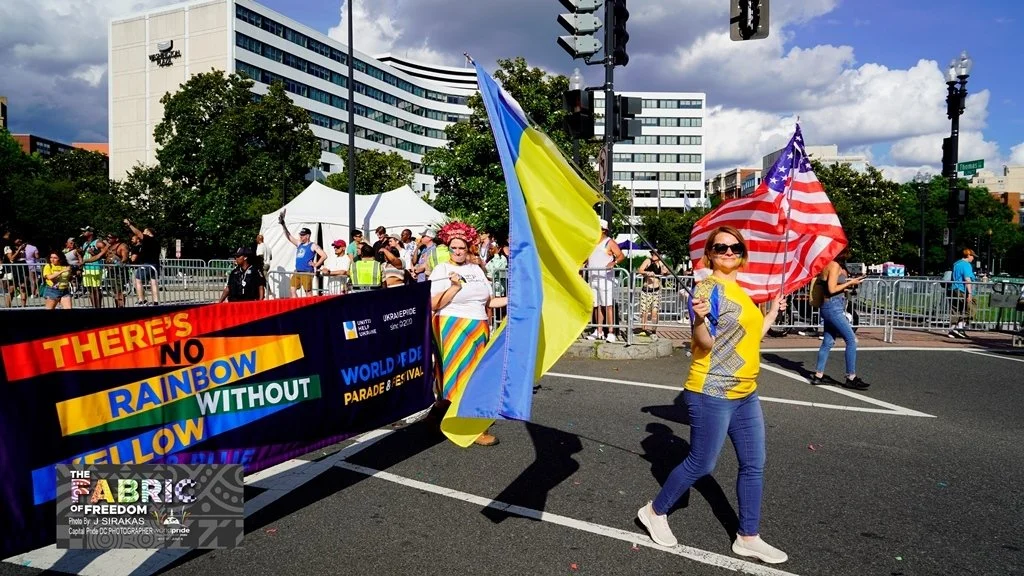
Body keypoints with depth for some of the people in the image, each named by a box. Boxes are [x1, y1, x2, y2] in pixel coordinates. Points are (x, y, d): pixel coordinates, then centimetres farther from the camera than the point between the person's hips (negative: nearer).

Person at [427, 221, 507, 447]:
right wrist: (455, 286, -21)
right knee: (462, 373, -5)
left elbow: (488, 301, 13)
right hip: (454, 328, -6)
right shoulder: (441, 269, -4)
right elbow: (434, 304, -12)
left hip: (478, 329, 6)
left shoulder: (477, 269, 11)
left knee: (474, 374, 10)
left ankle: (440, 410, 25)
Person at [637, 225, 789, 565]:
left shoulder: (742, 291, 12)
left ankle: (748, 537, 24)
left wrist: (774, 311, 23)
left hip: (746, 394, 9)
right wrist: (699, 318, -41)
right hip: (712, 393, -9)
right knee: (701, 465, 1)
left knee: (754, 465, 11)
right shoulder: (709, 288, -14)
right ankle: (655, 511, 22)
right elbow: (705, 343, -22)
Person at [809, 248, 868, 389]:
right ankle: (851, 378, -4)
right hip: (834, 307, -10)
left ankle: (818, 376, 14)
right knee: (851, 339, -7)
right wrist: (849, 283, -8)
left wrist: (847, 284, 15)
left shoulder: (828, 264, 14)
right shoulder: (835, 265, -13)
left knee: (828, 342, 11)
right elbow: (832, 289, -18)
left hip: (830, 307, 10)